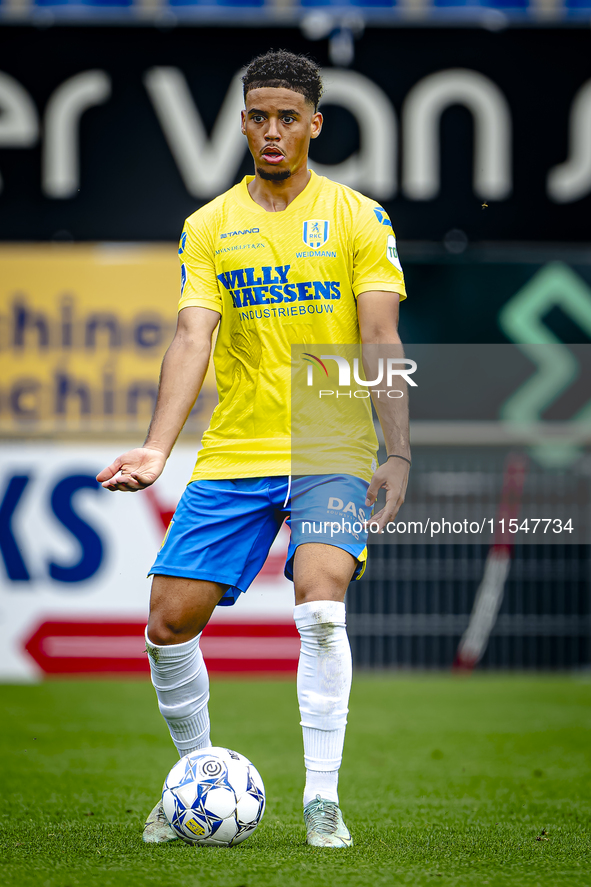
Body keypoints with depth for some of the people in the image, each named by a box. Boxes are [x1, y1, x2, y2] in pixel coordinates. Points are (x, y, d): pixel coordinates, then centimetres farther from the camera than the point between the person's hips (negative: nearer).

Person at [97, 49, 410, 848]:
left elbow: (381, 344, -5)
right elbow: (193, 341, -4)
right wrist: (157, 448, -19)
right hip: (233, 454, 3)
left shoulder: (358, 218, 1)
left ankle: (322, 797, -16)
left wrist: (398, 455, -16)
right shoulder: (210, 227, 6)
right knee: (170, 621, -3)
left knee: (321, 603, -25)